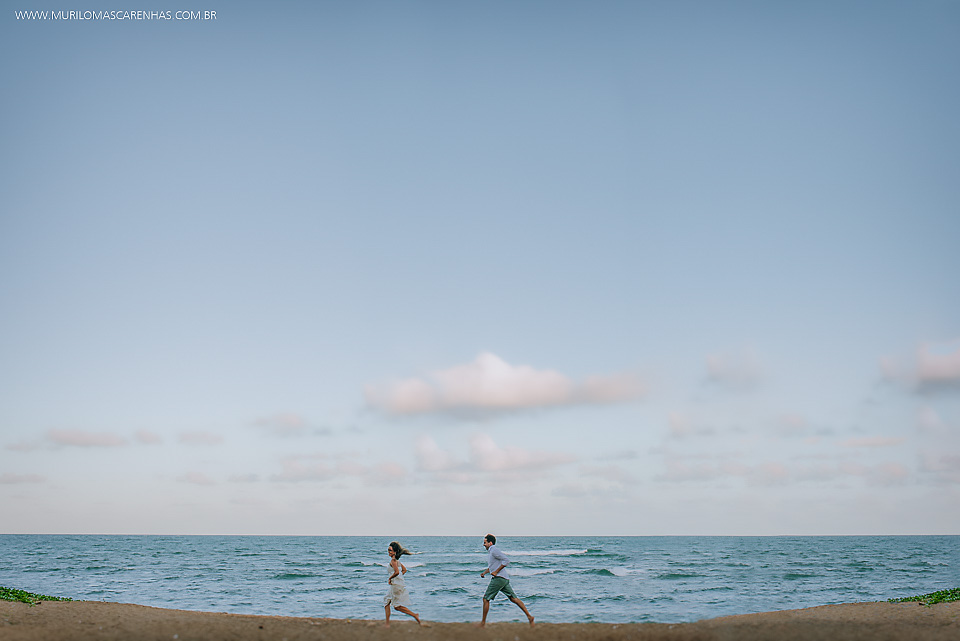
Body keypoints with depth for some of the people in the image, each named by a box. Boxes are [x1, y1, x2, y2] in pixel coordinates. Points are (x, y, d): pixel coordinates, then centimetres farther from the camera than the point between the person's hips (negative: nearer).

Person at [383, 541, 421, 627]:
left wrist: (390, 578, -14)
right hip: (395, 585, 10)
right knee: (386, 602, 12)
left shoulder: (393, 560, -15)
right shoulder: (397, 560, 12)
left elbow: (397, 572, -28)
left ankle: (415, 615, 1)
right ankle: (387, 624, 13)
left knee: (397, 606, -2)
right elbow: (404, 570, 22)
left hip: (396, 585, -10)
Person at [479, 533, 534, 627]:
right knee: (513, 598, 4)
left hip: (499, 578, -10)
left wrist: (496, 572, -17)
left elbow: (506, 560, -19)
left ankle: (483, 622, 3)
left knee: (486, 599, -2)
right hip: (504, 579, 10)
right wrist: (485, 572, 20)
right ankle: (529, 616, -3)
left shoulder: (494, 550, -10)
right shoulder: (490, 552, 21)